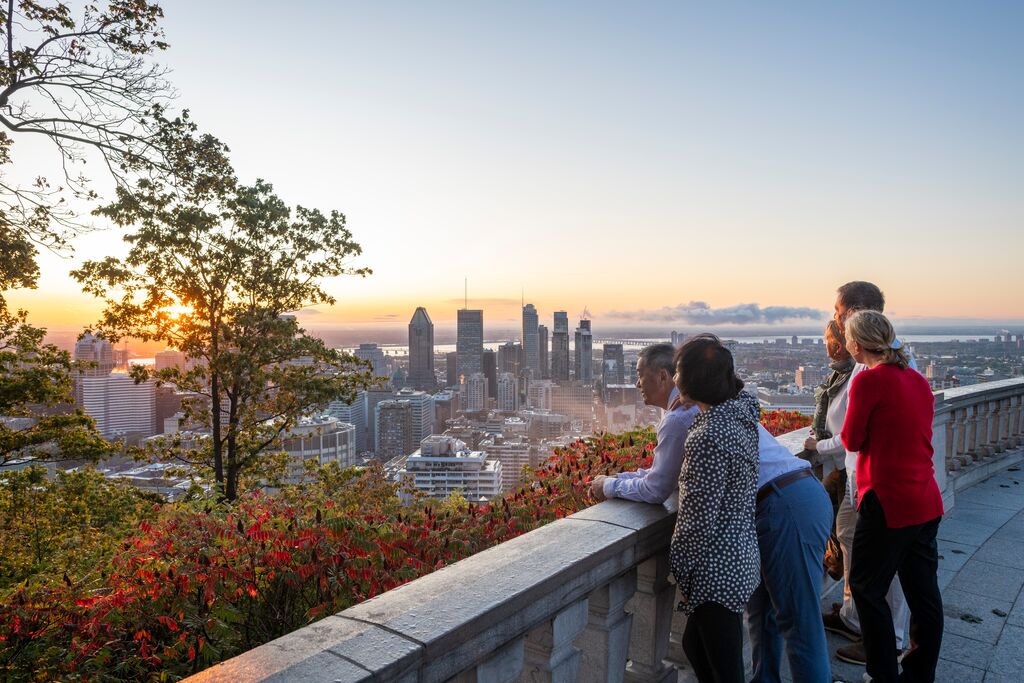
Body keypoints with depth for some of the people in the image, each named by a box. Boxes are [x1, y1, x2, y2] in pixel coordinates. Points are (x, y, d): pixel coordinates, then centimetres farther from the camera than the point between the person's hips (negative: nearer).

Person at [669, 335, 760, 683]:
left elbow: (699, 517, -22)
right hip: (742, 555, 9)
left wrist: (680, 569, -9)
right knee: (694, 643, 26)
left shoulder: (707, 436, -25)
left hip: (717, 569, -9)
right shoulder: (741, 414, 1)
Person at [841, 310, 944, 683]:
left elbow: (852, 440, -9)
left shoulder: (869, 379, -16)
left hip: (888, 503, -8)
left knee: (867, 589, 7)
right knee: (924, 593, 16)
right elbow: (914, 432, 16)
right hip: (927, 502, 8)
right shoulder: (918, 379, 8)